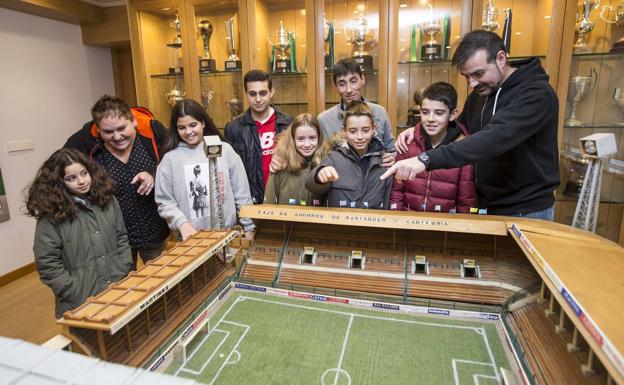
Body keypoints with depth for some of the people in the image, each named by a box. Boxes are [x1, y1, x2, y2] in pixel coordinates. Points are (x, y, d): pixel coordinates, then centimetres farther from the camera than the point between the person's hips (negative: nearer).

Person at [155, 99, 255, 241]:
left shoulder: (225, 150, -1)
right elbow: (164, 202, -1)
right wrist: (182, 224, -16)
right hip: (191, 237, 0)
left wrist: (248, 227, 1)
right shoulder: (170, 159, -1)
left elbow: (242, 193, 1)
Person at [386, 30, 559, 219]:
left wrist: (426, 159, -46)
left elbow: (495, 138, -36)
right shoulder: (479, 94, 5)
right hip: (486, 205, 7)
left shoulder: (536, 93, -21)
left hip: (525, 212, -7)